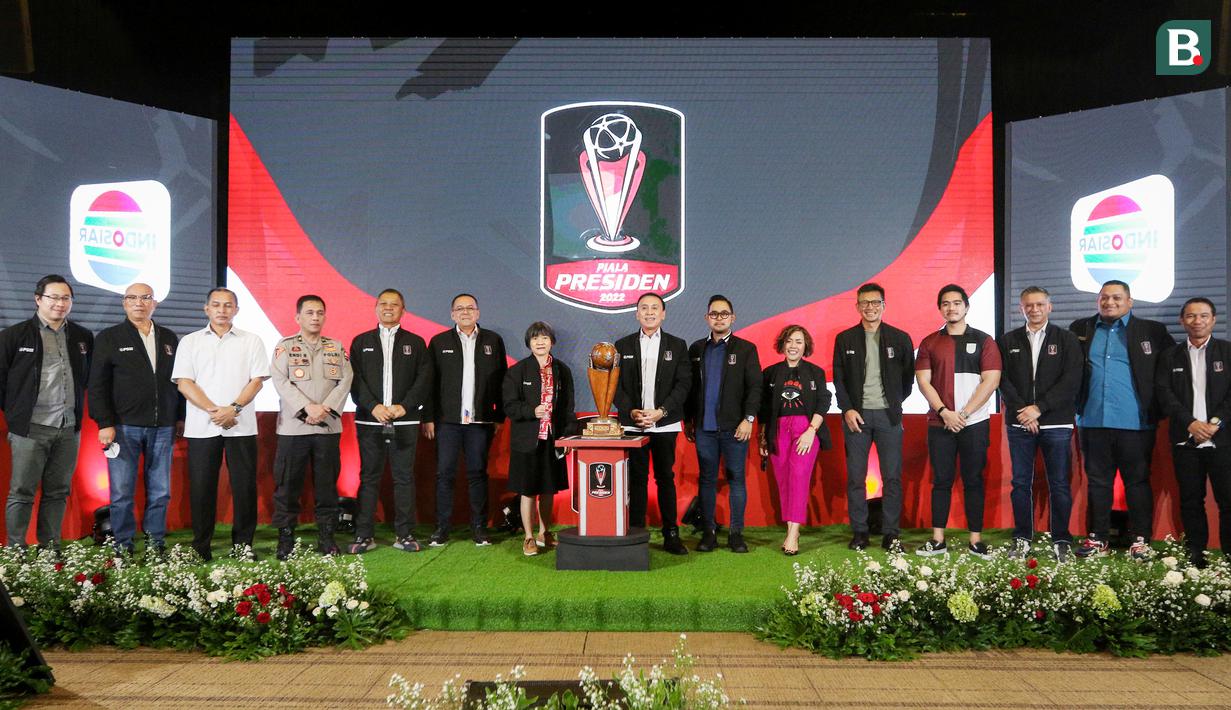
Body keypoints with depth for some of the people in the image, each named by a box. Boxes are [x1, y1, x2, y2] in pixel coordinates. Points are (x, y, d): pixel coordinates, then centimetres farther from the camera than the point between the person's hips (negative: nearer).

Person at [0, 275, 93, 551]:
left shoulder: (83, 337, 11)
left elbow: (90, 379, 18)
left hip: (69, 430, 4)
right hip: (30, 428, -3)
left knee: (57, 493, 9)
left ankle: (50, 550, 17)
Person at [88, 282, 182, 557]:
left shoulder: (169, 339, 14)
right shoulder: (109, 338, 5)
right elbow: (97, 385, 0)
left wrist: (181, 416, 11)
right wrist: (105, 423, -8)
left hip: (162, 428, 3)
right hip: (124, 427, -3)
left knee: (160, 492, 5)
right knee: (121, 493, -1)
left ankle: (155, 544, 14)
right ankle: (123, 548, 8)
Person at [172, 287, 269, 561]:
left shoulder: (251, 341, 10)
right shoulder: (190, 342, 10)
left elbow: (257, 380, 2)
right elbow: (184, 383, 1)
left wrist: (233, 408, -12)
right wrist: (214, 410, -11)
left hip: (241, 426, 0)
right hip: (201, 427, 0)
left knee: (244, 485, 1)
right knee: (201, 487, 2)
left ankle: (242, 544, 11)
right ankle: (200, 548, 11)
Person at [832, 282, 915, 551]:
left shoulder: (900, 338, 5)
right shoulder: (845, 339, 6)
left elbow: (909, 375, 12)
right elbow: (838, 378, 5)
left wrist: (895, 403, 9)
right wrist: (847, 409, -5)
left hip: (888, 415, 0)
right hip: (856, 415, 0)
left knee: (892, 477, 0)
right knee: (855, 477, 2)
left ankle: (891, 533, 8)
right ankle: (859, 532, 10)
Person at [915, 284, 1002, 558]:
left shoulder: (983, 341, 4)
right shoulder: (929, 343, 9)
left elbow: (991, 380, -4)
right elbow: (923, 381, 1)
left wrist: (964, 413, -11)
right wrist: (945, 412, -11)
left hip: (974, 423, -1)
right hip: (939, 423, 2)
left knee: (973, 481, 3)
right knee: (941, 480, 4)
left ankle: (976, 540, 7)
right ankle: (937, 540, 7)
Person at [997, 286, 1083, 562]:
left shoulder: (1066, 340, 4)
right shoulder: (1008, 341, 10)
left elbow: (1071, 381, -5)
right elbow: (1003, 380, 3)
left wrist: (1038, 408, -12)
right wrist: (1022, 410, -10)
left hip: (1056, 423, -2)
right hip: (1019, 423, 2)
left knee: (1059, 484, 2)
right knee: (1021, 483, 5)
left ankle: (1061, 541, 11)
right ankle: (1022, 539, 14)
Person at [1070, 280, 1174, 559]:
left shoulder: (1152, 331, 3)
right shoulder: (1081, 329, 9)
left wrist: (1158, 405, 0)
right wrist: (1076, 405, 6)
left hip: (1135, 422, -2)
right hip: (1093, 421, 2)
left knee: (1137, 482, 5)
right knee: (1097, 482, 8)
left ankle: (1140, 539, 13)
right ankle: (1098, 538, 15)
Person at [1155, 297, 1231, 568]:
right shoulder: (1170, 356, 11)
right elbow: (1164, 394, 1)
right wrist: (1191, 423, -11)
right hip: (1185, 440, 2)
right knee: (1191, 500, 5)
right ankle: (1195, 555, 12)